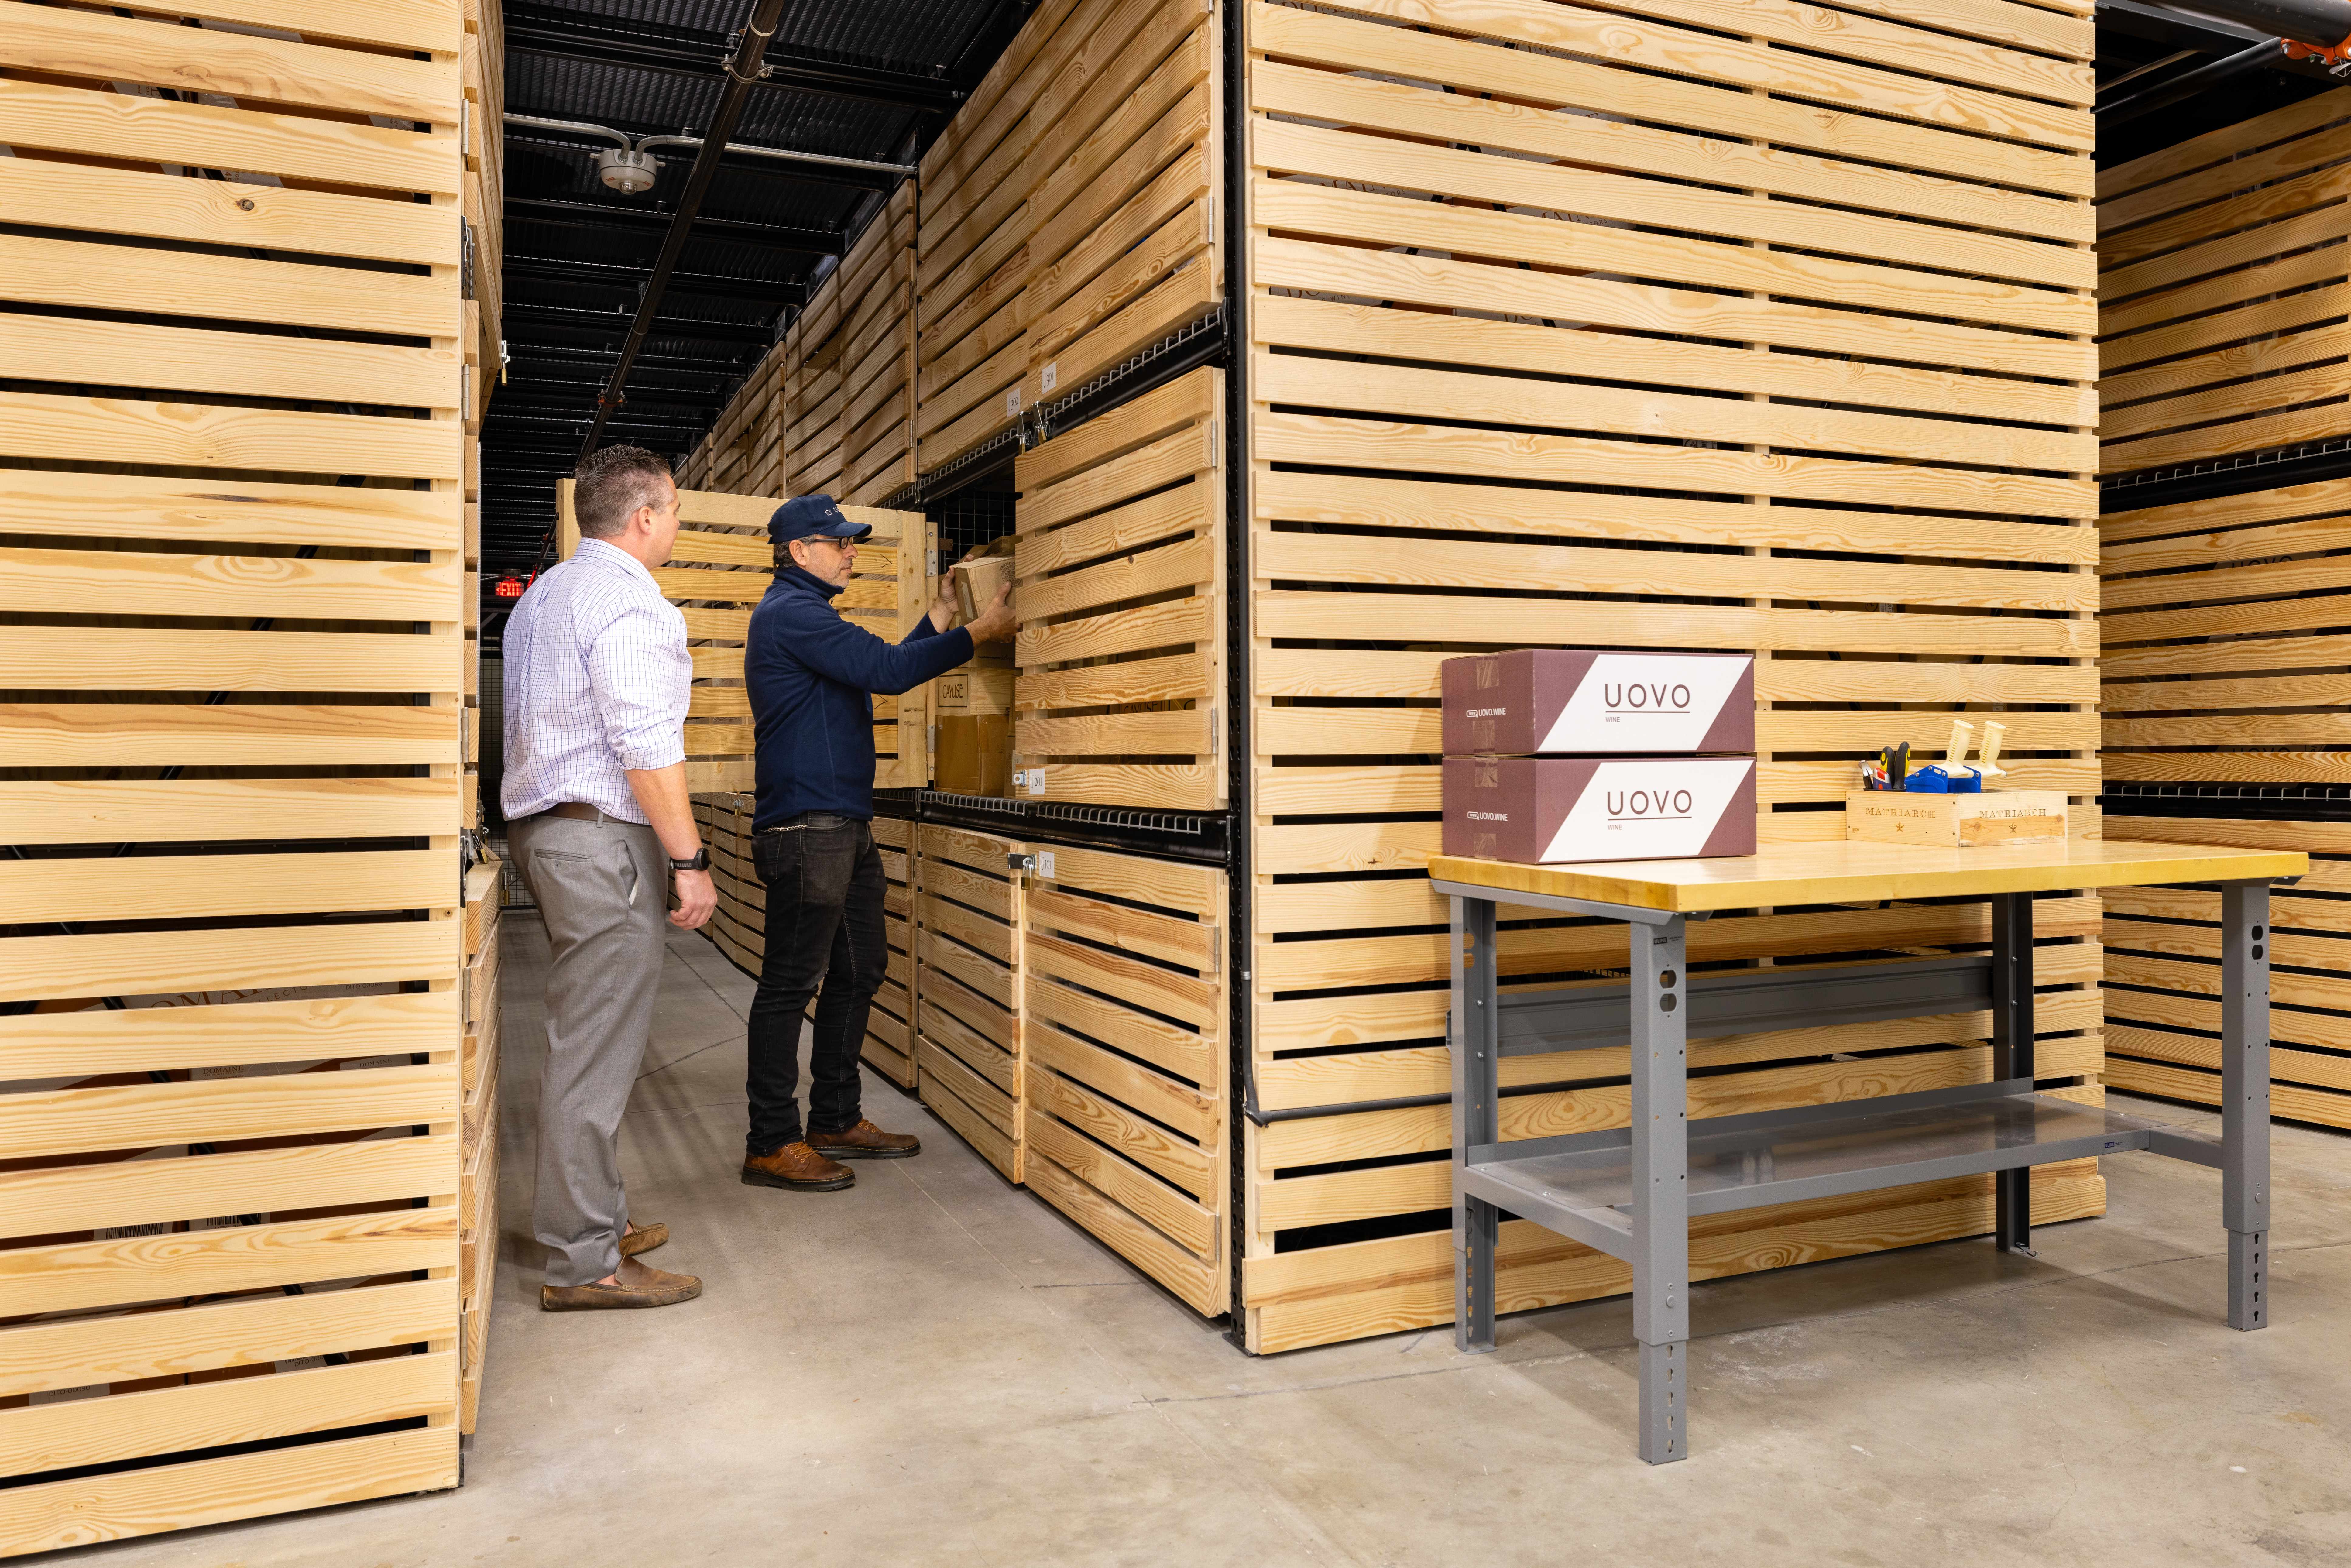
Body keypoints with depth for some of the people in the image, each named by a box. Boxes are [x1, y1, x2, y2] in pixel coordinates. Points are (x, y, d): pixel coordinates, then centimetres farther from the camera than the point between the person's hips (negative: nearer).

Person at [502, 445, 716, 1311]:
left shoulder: (542, 594, 20)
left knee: (585, 1039, 16)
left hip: (541, 820, 11)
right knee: (596, 1051, -7)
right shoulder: (629, 602, -12)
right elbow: (646, 745, -20)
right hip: (603, 836, -11)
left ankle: (592, 1218, 26)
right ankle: (585, 1263, -1)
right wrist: (690, 859, -18)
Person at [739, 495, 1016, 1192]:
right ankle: (772, 1143, 1)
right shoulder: (791, 613, -12)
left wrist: (942, 613, 21)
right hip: (806, 826, -11)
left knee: (857, 971, 15)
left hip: (846, 826, 11)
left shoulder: (805, 613, 22)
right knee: (790, 982, -6)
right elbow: (886, 670, -19)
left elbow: (880, 667, 25)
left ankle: (837, 1120, 25)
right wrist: (978, 633, -12)